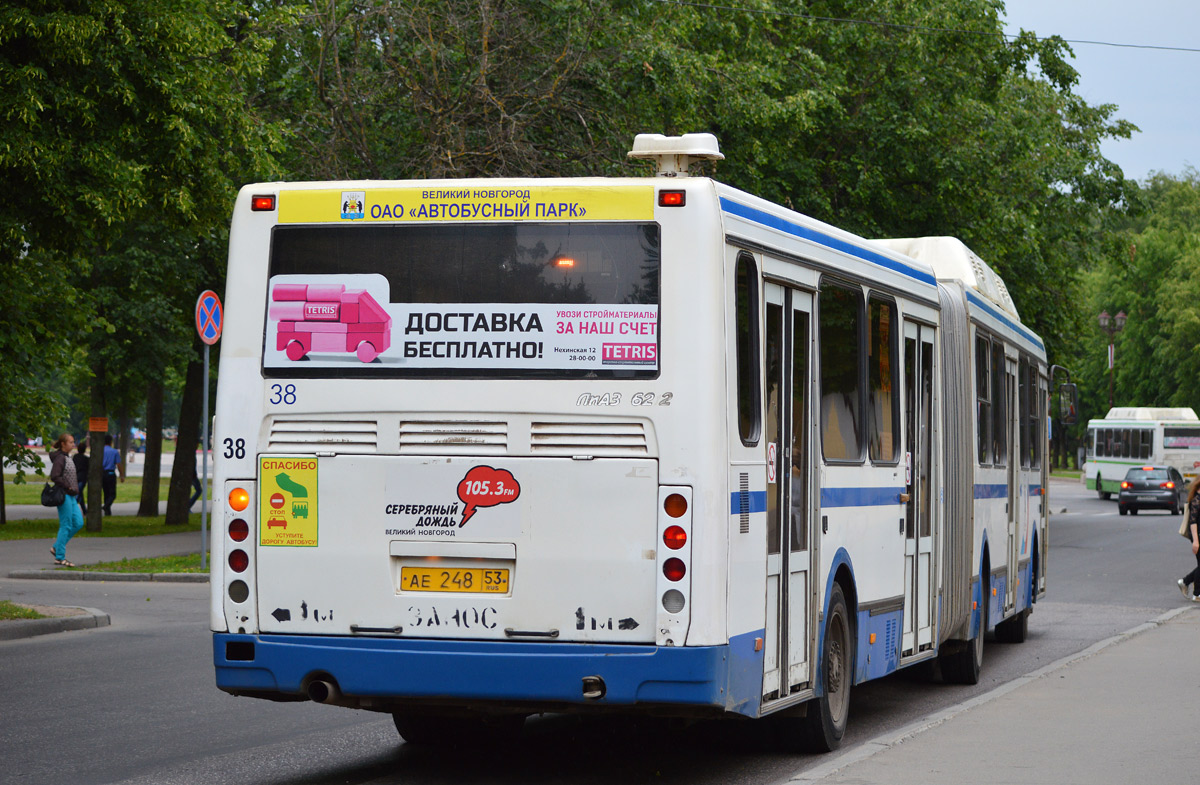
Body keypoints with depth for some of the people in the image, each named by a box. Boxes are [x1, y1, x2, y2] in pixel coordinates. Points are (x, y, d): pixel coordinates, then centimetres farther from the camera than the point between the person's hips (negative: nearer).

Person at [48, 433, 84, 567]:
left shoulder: (67, 457, 16)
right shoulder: (59, 458, -13)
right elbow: (54, 477, -22)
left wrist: (75, 491, 14)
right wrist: (68, 487, -17)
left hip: (71, 496, 10)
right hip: (64, 496, -10)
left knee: (78, 523, 8)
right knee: (66, 526, -6)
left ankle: (57, 547, 16)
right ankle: (60, 557, 0)